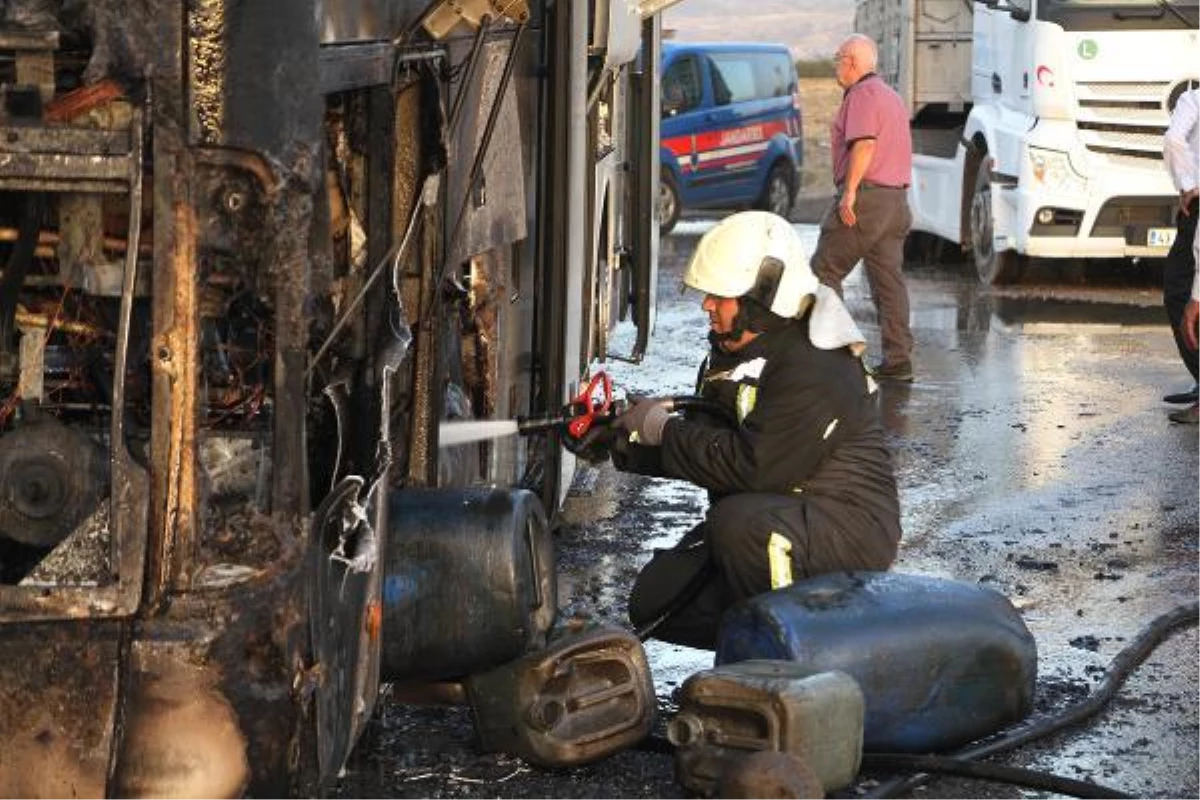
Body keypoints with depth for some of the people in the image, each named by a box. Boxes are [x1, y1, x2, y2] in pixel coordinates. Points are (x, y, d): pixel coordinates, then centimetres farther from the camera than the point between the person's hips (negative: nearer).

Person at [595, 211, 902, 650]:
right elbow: (706, 443, 10)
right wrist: (624, 443, -7)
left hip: (846, 526, -9)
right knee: (655, 604, 0)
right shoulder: (732, 353, 7)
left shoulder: (815, 367, -24)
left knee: (739, 523, -38)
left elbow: (756, 468, -30)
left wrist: (664, 429, -20)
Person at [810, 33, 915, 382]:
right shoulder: (892, 97, 22)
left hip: (864, 197, -9)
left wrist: (849, 191, -22)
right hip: (896, 198, 9)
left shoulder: (862, 94, -9)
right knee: (889, 278, 5)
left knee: (824, 271, -1)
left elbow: (864, 144, -22)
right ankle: (898, 360, 1)